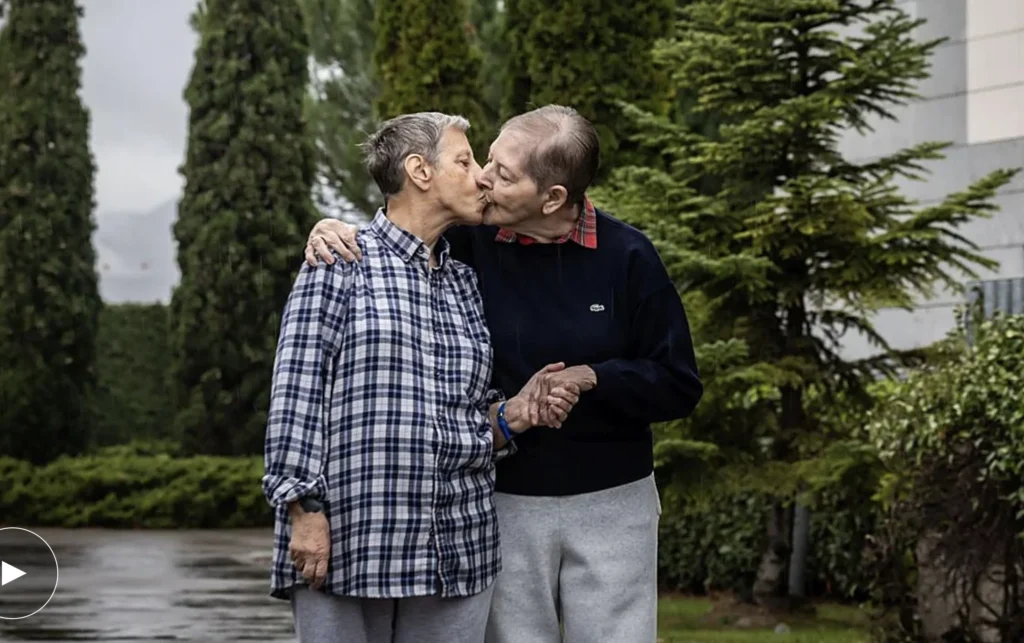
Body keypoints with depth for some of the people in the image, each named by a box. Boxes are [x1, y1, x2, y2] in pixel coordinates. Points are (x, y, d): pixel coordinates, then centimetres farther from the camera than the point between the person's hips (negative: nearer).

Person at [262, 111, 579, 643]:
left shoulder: (465, 284, 17)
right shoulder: (340, 263, 0)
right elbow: (298, 393, -6)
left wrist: (512, 415, 0)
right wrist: (304, 509, -13)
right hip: (342, 540, -5)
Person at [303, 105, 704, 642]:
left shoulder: (627, 256, -8)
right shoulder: (469, 244, -5)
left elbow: (679, 387, -4)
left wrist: (590, 377, -18)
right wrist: (332, 231, -11)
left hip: (609, 505, -1)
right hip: (505, 503, 1)